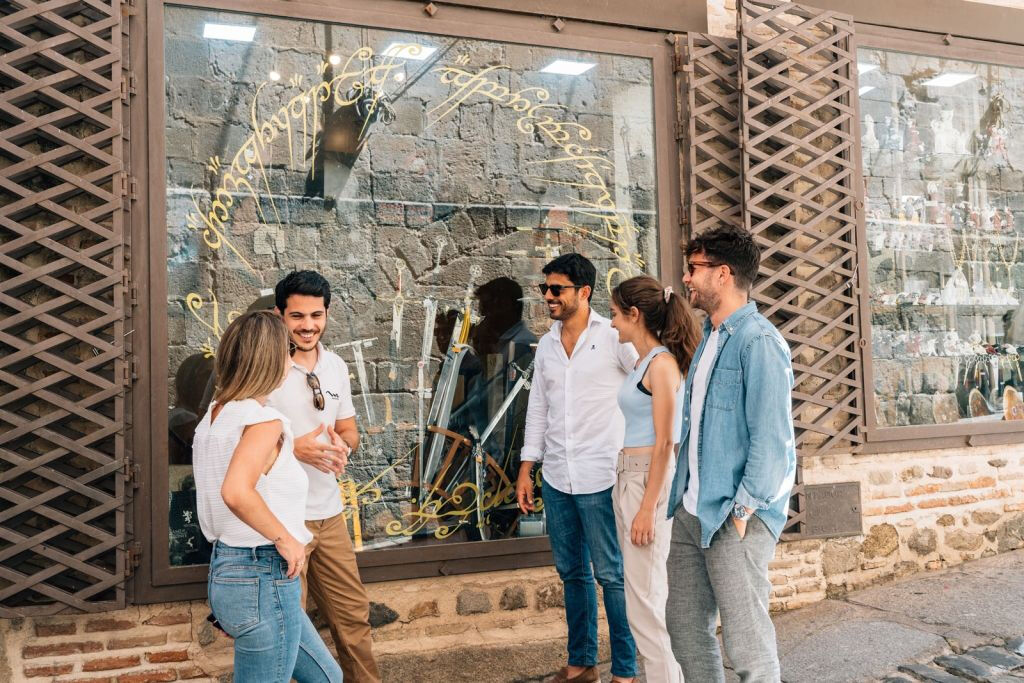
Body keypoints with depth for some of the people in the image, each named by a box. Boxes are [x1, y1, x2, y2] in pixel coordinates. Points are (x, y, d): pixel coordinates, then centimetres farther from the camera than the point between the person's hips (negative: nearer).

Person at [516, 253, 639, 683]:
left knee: (612, 574, 1)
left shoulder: (613, 338, -6)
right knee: (572, 572, 14)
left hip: (600, 477, -6)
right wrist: (526, 469, 12)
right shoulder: (546, 345, 11)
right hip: (556, 478, 6)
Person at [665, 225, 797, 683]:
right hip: (691, 512, 9)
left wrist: (742, 513, -18)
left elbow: (771, 439, -19)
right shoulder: (709, 338, 14)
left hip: (732, 519, -9)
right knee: (685, 628, 16)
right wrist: (682, 496, 15)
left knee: (746, 643, 2)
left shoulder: (758, 341, -14)